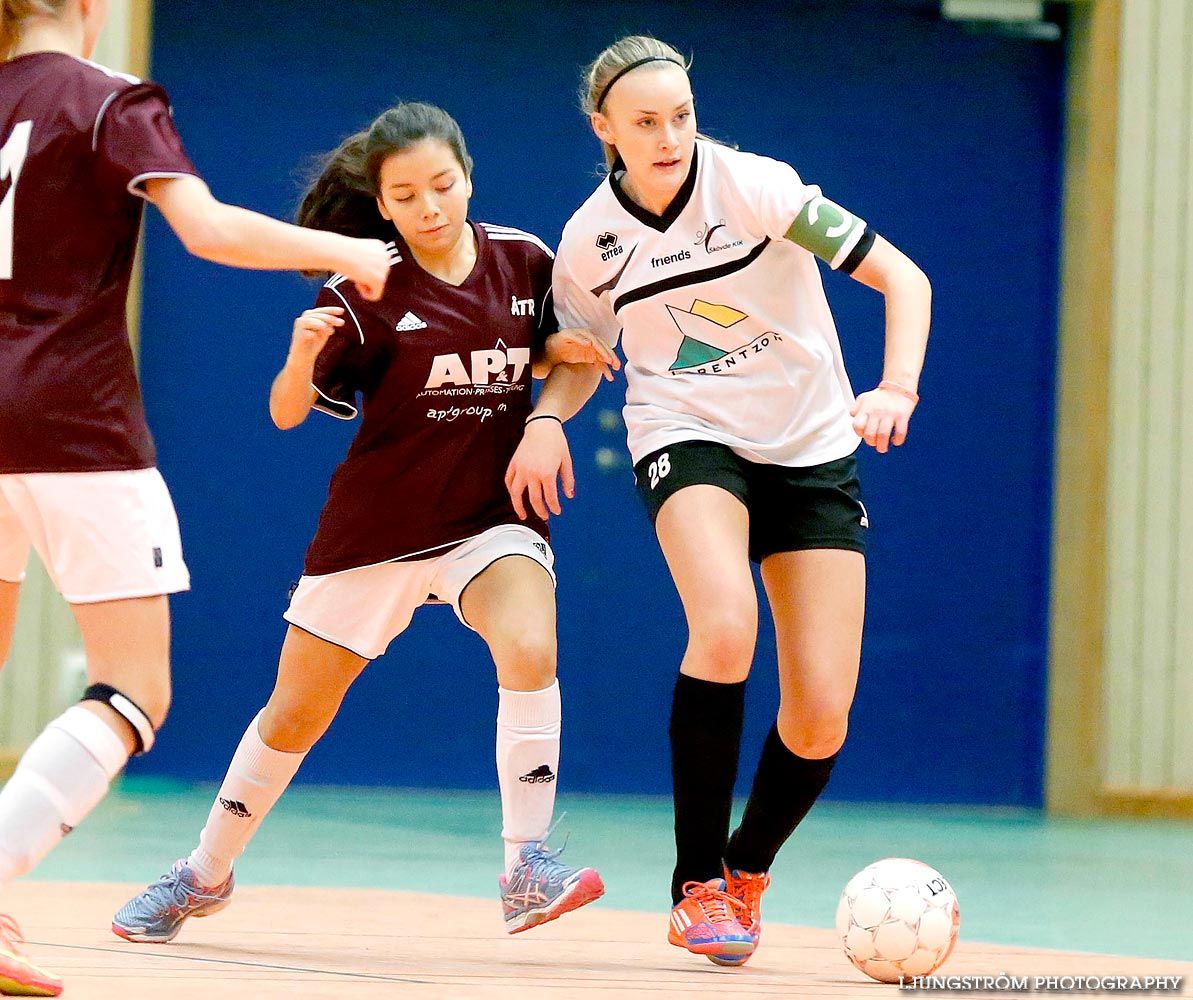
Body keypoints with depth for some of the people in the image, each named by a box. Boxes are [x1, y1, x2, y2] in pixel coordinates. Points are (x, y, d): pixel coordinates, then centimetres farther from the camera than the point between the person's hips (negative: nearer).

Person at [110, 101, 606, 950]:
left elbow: (548, 355, 16)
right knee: (296, 715, 9)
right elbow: (288, 413, -11)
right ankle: (206, 875, 31)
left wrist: (565, 354, -6)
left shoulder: (524, 260, -3)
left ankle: (527, 871, -25)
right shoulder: (364, 290, -11)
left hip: (492, 518, 1)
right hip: (376, 526, -1)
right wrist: (302, 357, -31)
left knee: (531, 649, -30)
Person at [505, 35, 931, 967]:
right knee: (725, 628, -32)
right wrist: (546, 420, -8)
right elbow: (582, 359, 13)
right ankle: (697, 884, -18)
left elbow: (904, 278, -14)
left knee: (821, 716, -8)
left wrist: (897, 390, -29)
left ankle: (747, 872, 23)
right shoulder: (590, 238, -4)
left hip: (812, 448, 0)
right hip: (687, 437, 0)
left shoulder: (756, 187, -15)